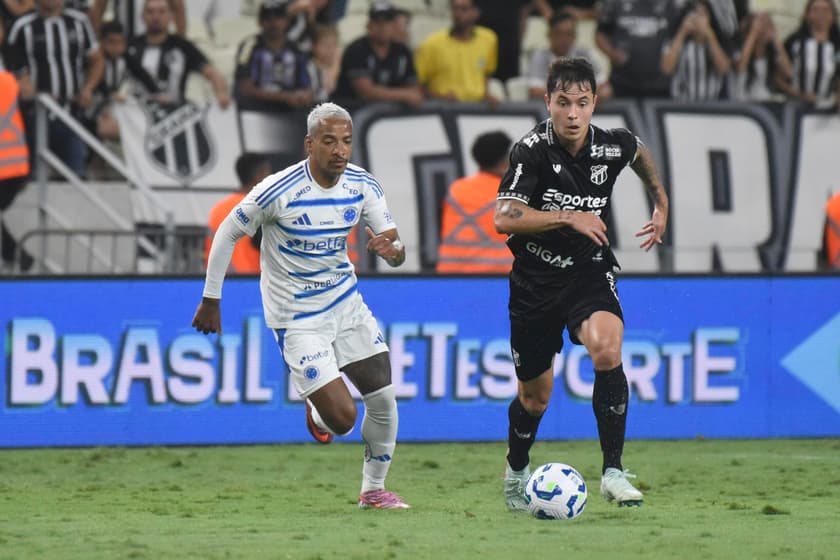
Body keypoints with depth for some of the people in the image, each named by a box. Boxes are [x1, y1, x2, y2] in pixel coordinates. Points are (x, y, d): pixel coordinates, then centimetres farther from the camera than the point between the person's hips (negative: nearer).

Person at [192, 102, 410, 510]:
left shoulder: (363, 186, -6)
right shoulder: (279, 191, -22)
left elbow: (397, 252, -2)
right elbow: (226, 235, -9)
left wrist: (392, 249, -28)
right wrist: (211, 301, -3)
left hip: (346, 303, 5)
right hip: (297, 319, -5)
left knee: (383, 396, 1)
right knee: (342, 418, -13)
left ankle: (374, 490, 22)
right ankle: (317, 411, 25)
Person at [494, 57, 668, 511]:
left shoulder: (613, 146, -9)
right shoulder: (532, 151, -19)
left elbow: (639, 151, 19)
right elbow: (504, 219, -29)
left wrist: (661, 203, 21)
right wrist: (569, 218, -34)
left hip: (590, 273, 1)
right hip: (535, 281, -1)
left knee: (607, 350, -30)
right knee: (534, 397, 13)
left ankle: (613, 472, -24)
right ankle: (516, 470, 44)